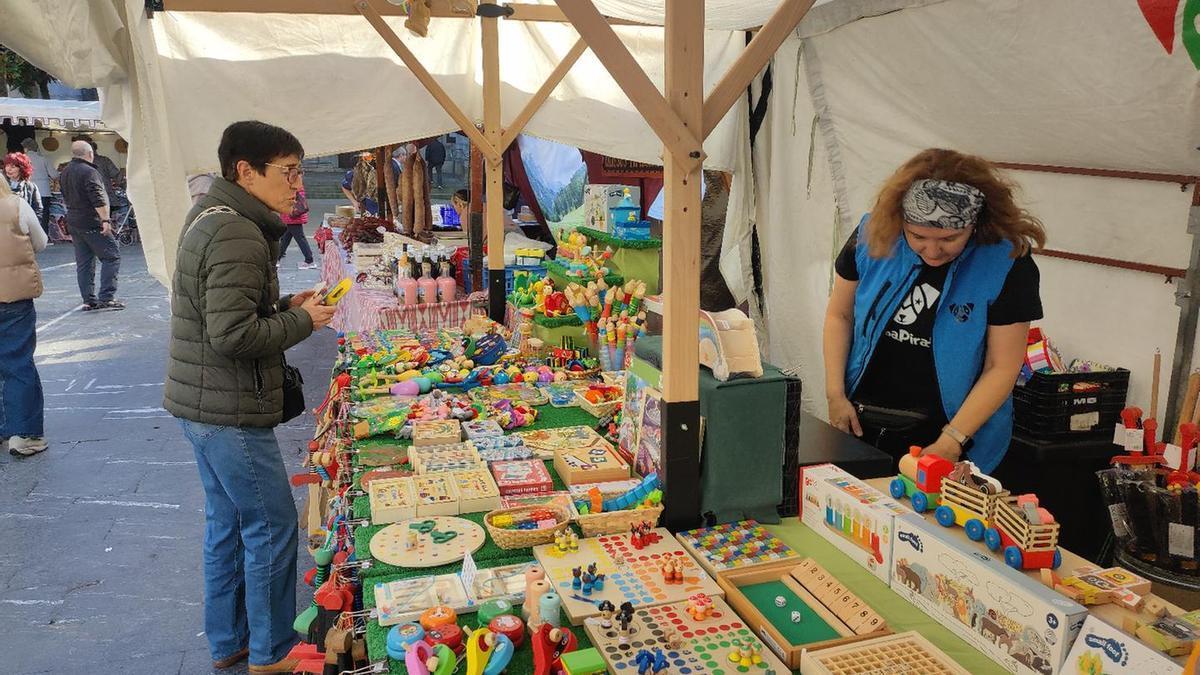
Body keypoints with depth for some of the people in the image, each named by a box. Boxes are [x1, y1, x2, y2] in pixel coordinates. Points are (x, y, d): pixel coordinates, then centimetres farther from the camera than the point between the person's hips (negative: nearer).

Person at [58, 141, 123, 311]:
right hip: (92, 223, -9)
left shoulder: (63, 173, 14)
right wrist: (105, 220, -20)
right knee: (112, 257, -4)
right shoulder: (89, 172, -14)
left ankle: (89, 300, 10)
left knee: (83, 263, 10)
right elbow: (98, 200, -21)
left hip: (73, 223, 9)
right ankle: (107, 297, -11)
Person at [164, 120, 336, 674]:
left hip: (200, 403, 10)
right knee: (272, 526, 2)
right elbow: (233, 335, -27)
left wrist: (285, 306, 7)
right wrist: (302, 321, -15)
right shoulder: (237, 236, -22)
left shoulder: (211, 217, 12)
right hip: (229, 413, -10)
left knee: (227, 522, 19)